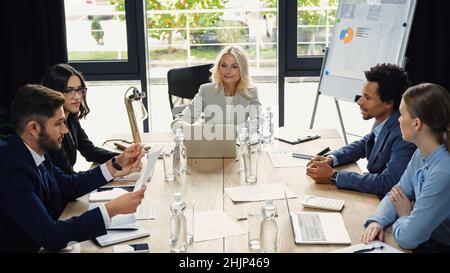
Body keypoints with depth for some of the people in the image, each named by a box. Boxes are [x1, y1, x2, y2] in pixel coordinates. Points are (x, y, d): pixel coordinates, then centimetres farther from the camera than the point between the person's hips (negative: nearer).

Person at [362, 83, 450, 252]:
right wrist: (377, 221, -11)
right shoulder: (421, 155, -3)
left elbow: (407, 237, -26)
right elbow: (396, 195, 7)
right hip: (425, 237, 6)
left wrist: (404, 216, -5)